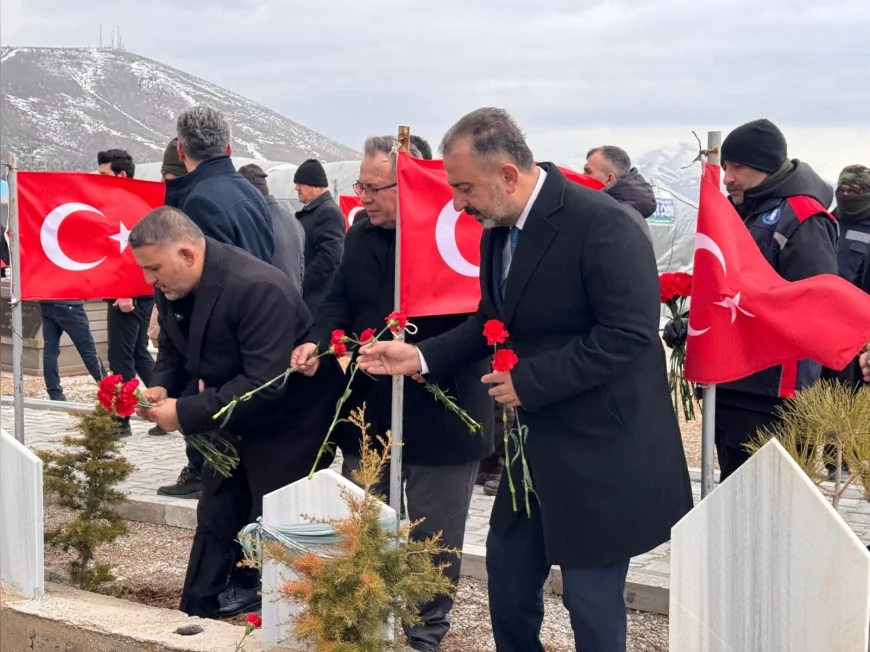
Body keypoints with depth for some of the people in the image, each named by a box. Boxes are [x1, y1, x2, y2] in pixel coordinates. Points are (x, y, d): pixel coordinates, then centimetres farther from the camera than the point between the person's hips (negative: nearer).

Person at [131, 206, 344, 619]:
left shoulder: (258, 289, -32)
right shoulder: (172, 287, -7)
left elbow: (265, 383, -35)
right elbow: (173, 350, 10)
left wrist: (187, 413, -32)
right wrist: (162, 387, -12)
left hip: (289, 423, -8)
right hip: (234, 420, 8)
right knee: (215, 520, 15)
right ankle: (196, 616, 27)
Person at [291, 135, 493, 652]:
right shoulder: (361, 235, 6)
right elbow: (340, 301, 12)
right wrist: (319, 341, -7)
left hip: (439, 415, -6)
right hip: (368, 411, 6)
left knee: (434, 537, 8)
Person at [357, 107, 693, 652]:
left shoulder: (600, 224, -22)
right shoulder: (498, 229, 4)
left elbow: (629, 335, -26)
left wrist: (529, 381, -23)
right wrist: (422, 356, 3)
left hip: (600, 448, -8)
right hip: (537, 442, 8)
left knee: (591, 598, 3)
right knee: (508, 575, 17)